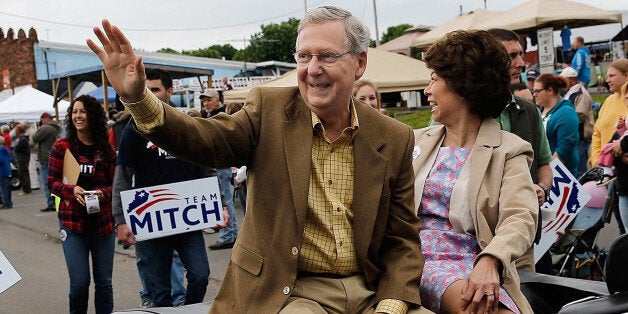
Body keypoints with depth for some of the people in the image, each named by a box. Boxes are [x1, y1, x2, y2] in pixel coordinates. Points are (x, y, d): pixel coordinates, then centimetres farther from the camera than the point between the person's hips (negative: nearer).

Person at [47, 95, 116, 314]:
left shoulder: (106, 150, 3)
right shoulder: (61, 147, 1)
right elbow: (52, 182, 1)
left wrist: (102, 193, -15)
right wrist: (72, 190, -18)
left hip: (102, 221, 2)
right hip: (72, 221, -1)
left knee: (104, 281, 8)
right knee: (79, 282, -3)